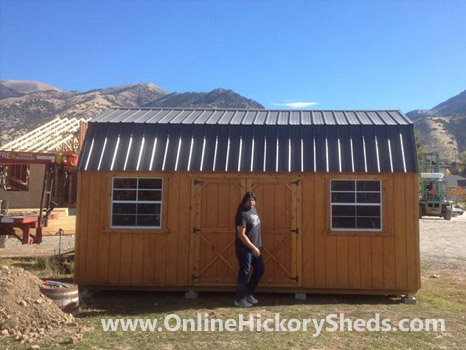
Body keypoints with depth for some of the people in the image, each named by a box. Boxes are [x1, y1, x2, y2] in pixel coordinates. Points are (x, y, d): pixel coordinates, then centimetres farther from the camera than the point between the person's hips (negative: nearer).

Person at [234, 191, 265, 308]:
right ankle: (239, 299, 11)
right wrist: (253, 248, -22)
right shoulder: (242, 214, -19)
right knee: (245, 273, -3)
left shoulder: (253, 209, 8)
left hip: (256, 247, 9)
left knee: (260, 270, 14)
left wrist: (259, 245, 20)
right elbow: (241, 235, -23)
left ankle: (249, 294, 29)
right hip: (245, 249, -9)